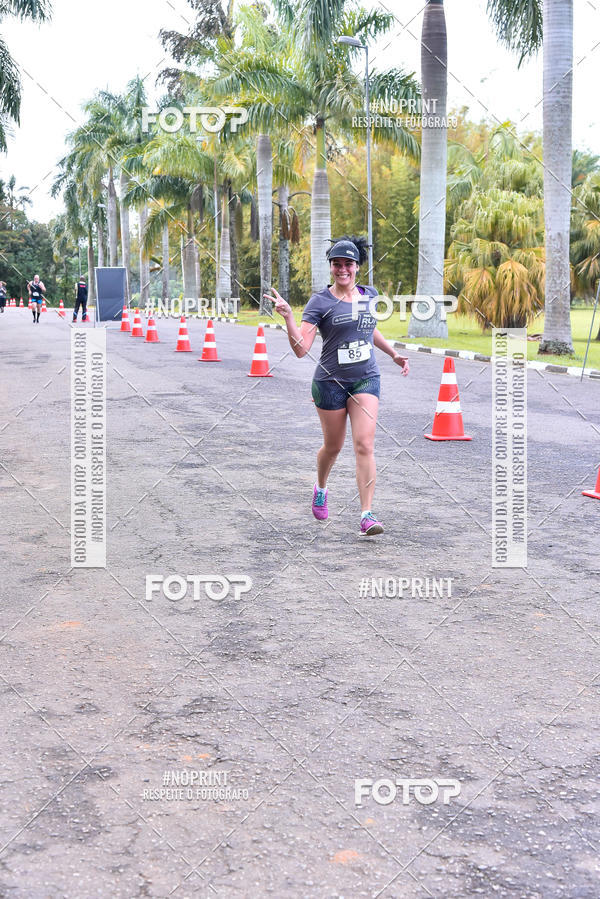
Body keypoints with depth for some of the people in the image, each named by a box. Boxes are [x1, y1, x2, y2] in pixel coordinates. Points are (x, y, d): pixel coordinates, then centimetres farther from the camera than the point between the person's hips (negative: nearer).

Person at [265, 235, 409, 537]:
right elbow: (301, 349, -15)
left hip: (366, 379, 2)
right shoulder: (320, 301, -8)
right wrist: (288, 317, -27)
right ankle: (320, 489, 44)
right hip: (331, 382, -2)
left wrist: (393, 354, 26)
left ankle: (367, 515, -11)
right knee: (333, 446, 13)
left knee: (365, 446, -12)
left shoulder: (368, 295, 6)